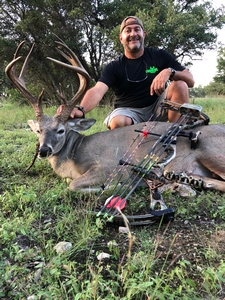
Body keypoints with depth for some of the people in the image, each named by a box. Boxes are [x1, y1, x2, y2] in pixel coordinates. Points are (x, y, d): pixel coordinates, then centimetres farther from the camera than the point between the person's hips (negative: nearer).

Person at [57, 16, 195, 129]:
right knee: (117, 122, -36)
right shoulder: (114, 67, -3)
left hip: (157, 108, 2)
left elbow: (191, 80, -4)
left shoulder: (160, 56, 1)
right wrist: (81, 109, -45)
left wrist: (169, 72, -26)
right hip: (128, 111, -1)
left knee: (180, 85, -22)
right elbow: (97, 90, -23)